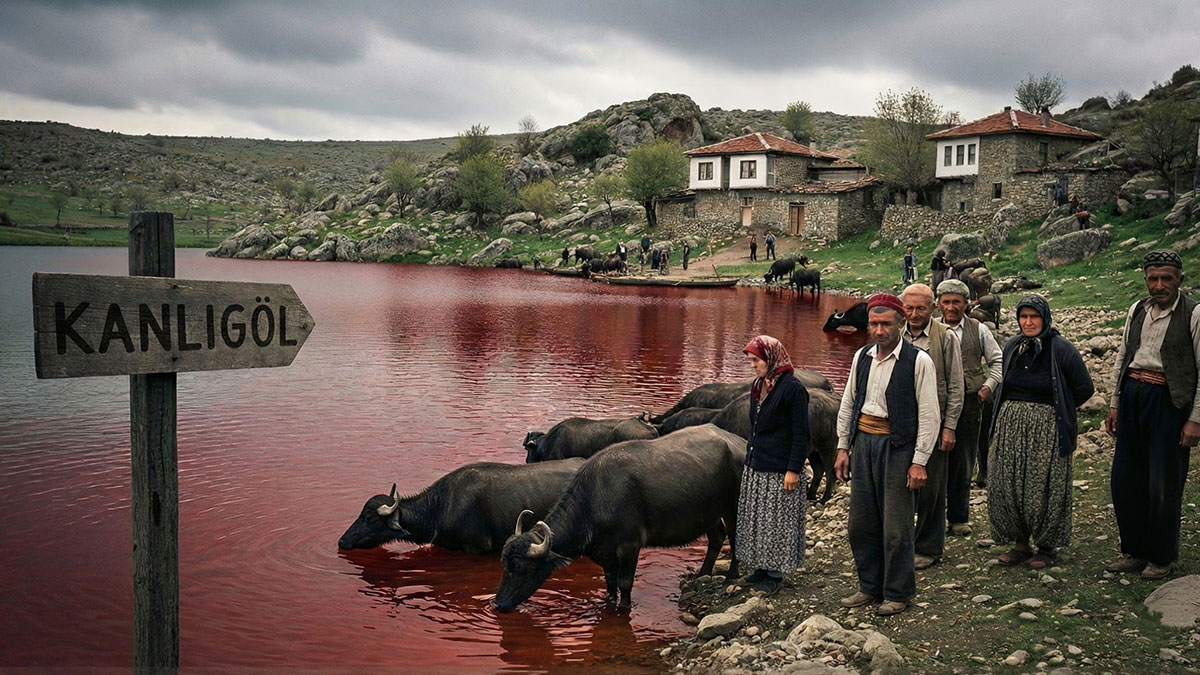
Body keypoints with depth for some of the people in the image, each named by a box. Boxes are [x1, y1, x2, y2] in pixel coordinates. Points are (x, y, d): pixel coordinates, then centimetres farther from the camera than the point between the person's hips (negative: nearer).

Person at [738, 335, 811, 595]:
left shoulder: (793, 389, -15)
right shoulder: (758, 386, 9)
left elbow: (801, 434, -15)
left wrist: (794, 469, -17)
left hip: (779, 470, -8)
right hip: (755, 467, 8)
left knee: (776, 521, 1)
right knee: (755, 520, 14)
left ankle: (774, 574, 12)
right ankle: (761, 569, 25)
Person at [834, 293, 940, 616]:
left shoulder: (918, 361, -9)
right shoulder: (861, 356, 7)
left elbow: (929, 415, -9)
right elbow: (847, 403, 15)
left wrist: (919, 462, -11)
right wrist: (843, 447, 12)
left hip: (897, 445, -5)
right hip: (863, 441, 6)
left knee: (895, 526, 2)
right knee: (861, 522, 12)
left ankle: (898, 593, 18)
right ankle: (870, 586, 27)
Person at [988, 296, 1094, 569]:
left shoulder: (1062, 349, -7)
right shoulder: (1012, 347, 9)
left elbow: (1084, 389, -3)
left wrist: (1056, 410, 2)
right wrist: (1015, 408, 13)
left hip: (1047, 429, -5)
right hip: (1011, 426, 5)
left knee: (1045, 488, 1)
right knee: (1008, 485, 5)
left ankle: (1048, 546, 16)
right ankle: (1021, 543, 18)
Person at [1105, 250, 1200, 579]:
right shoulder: (1137, 310, 10)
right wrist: (1114, 404, 13)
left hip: (1168, 402, -5)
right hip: (1132, 396, 6)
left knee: (1163, 486, 1)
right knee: (1125, 479, 9)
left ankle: (1162, 559, 17)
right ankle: (1134, 552, 24)